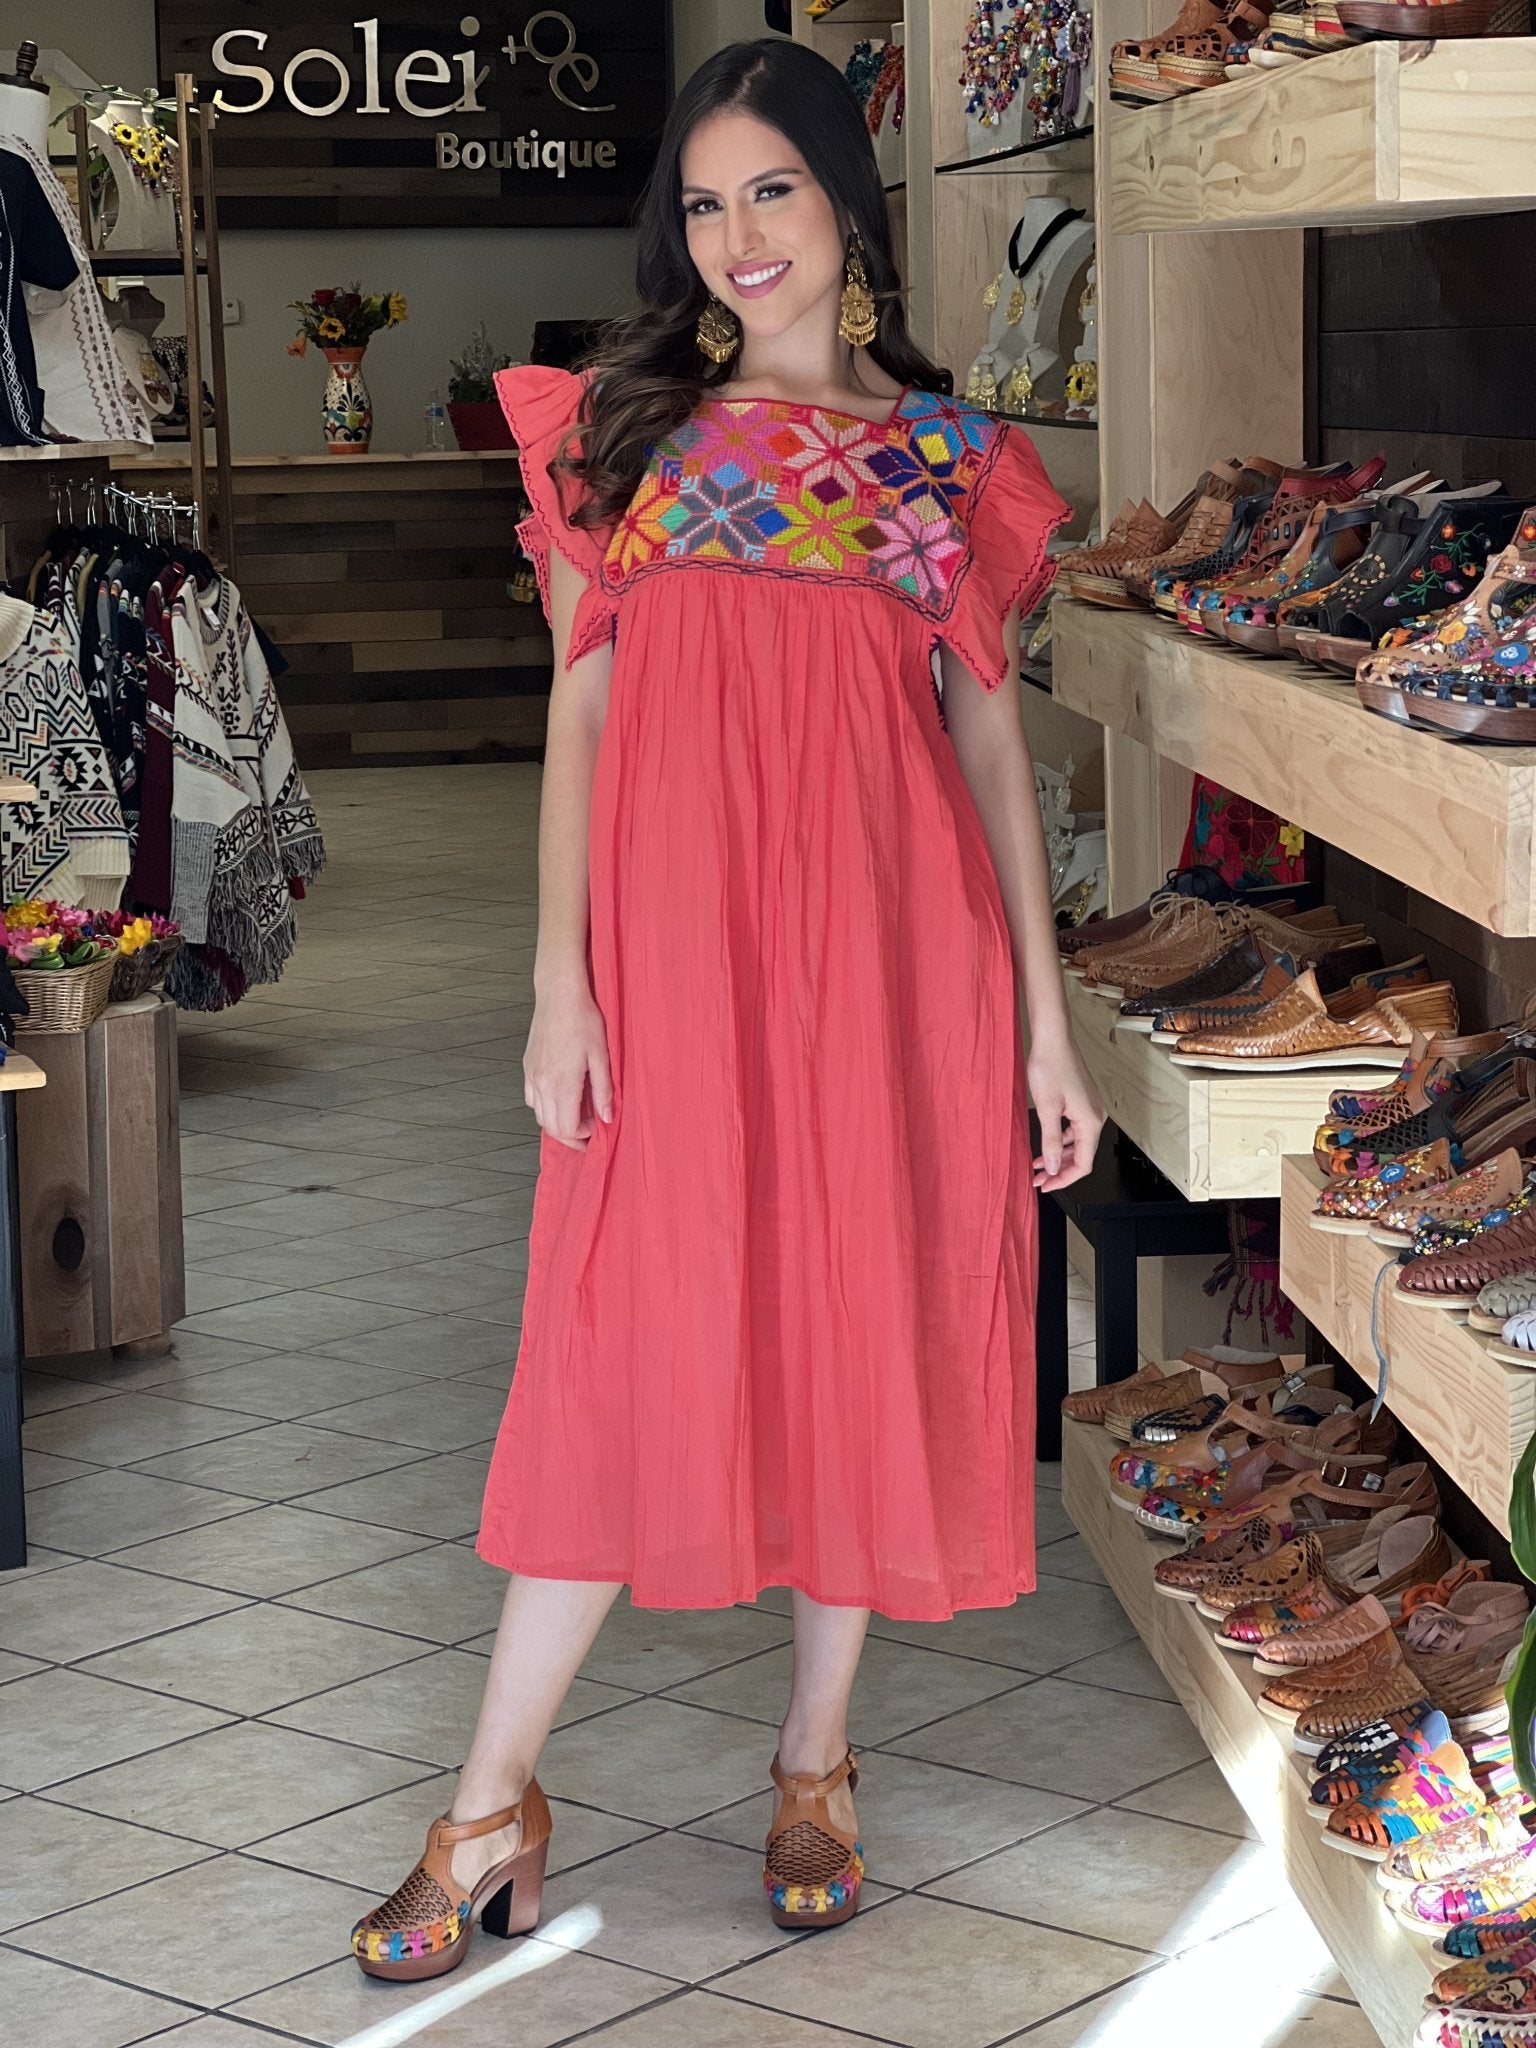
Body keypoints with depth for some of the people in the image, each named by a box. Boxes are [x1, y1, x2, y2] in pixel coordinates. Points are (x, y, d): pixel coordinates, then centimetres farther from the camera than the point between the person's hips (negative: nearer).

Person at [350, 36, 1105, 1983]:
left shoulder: (948, 459, 9)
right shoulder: (627, 425, 8)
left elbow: (991, 740, 8)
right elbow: (580, 713, 4)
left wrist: (1045, 1020, 4)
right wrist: (560, 979, -5)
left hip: (886, 934, 1)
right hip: (676, 936, -1)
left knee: (870, 1327, 5)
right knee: (631, 1343, -2)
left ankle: (815, 1758, 22)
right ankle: (493, 1809, 6)